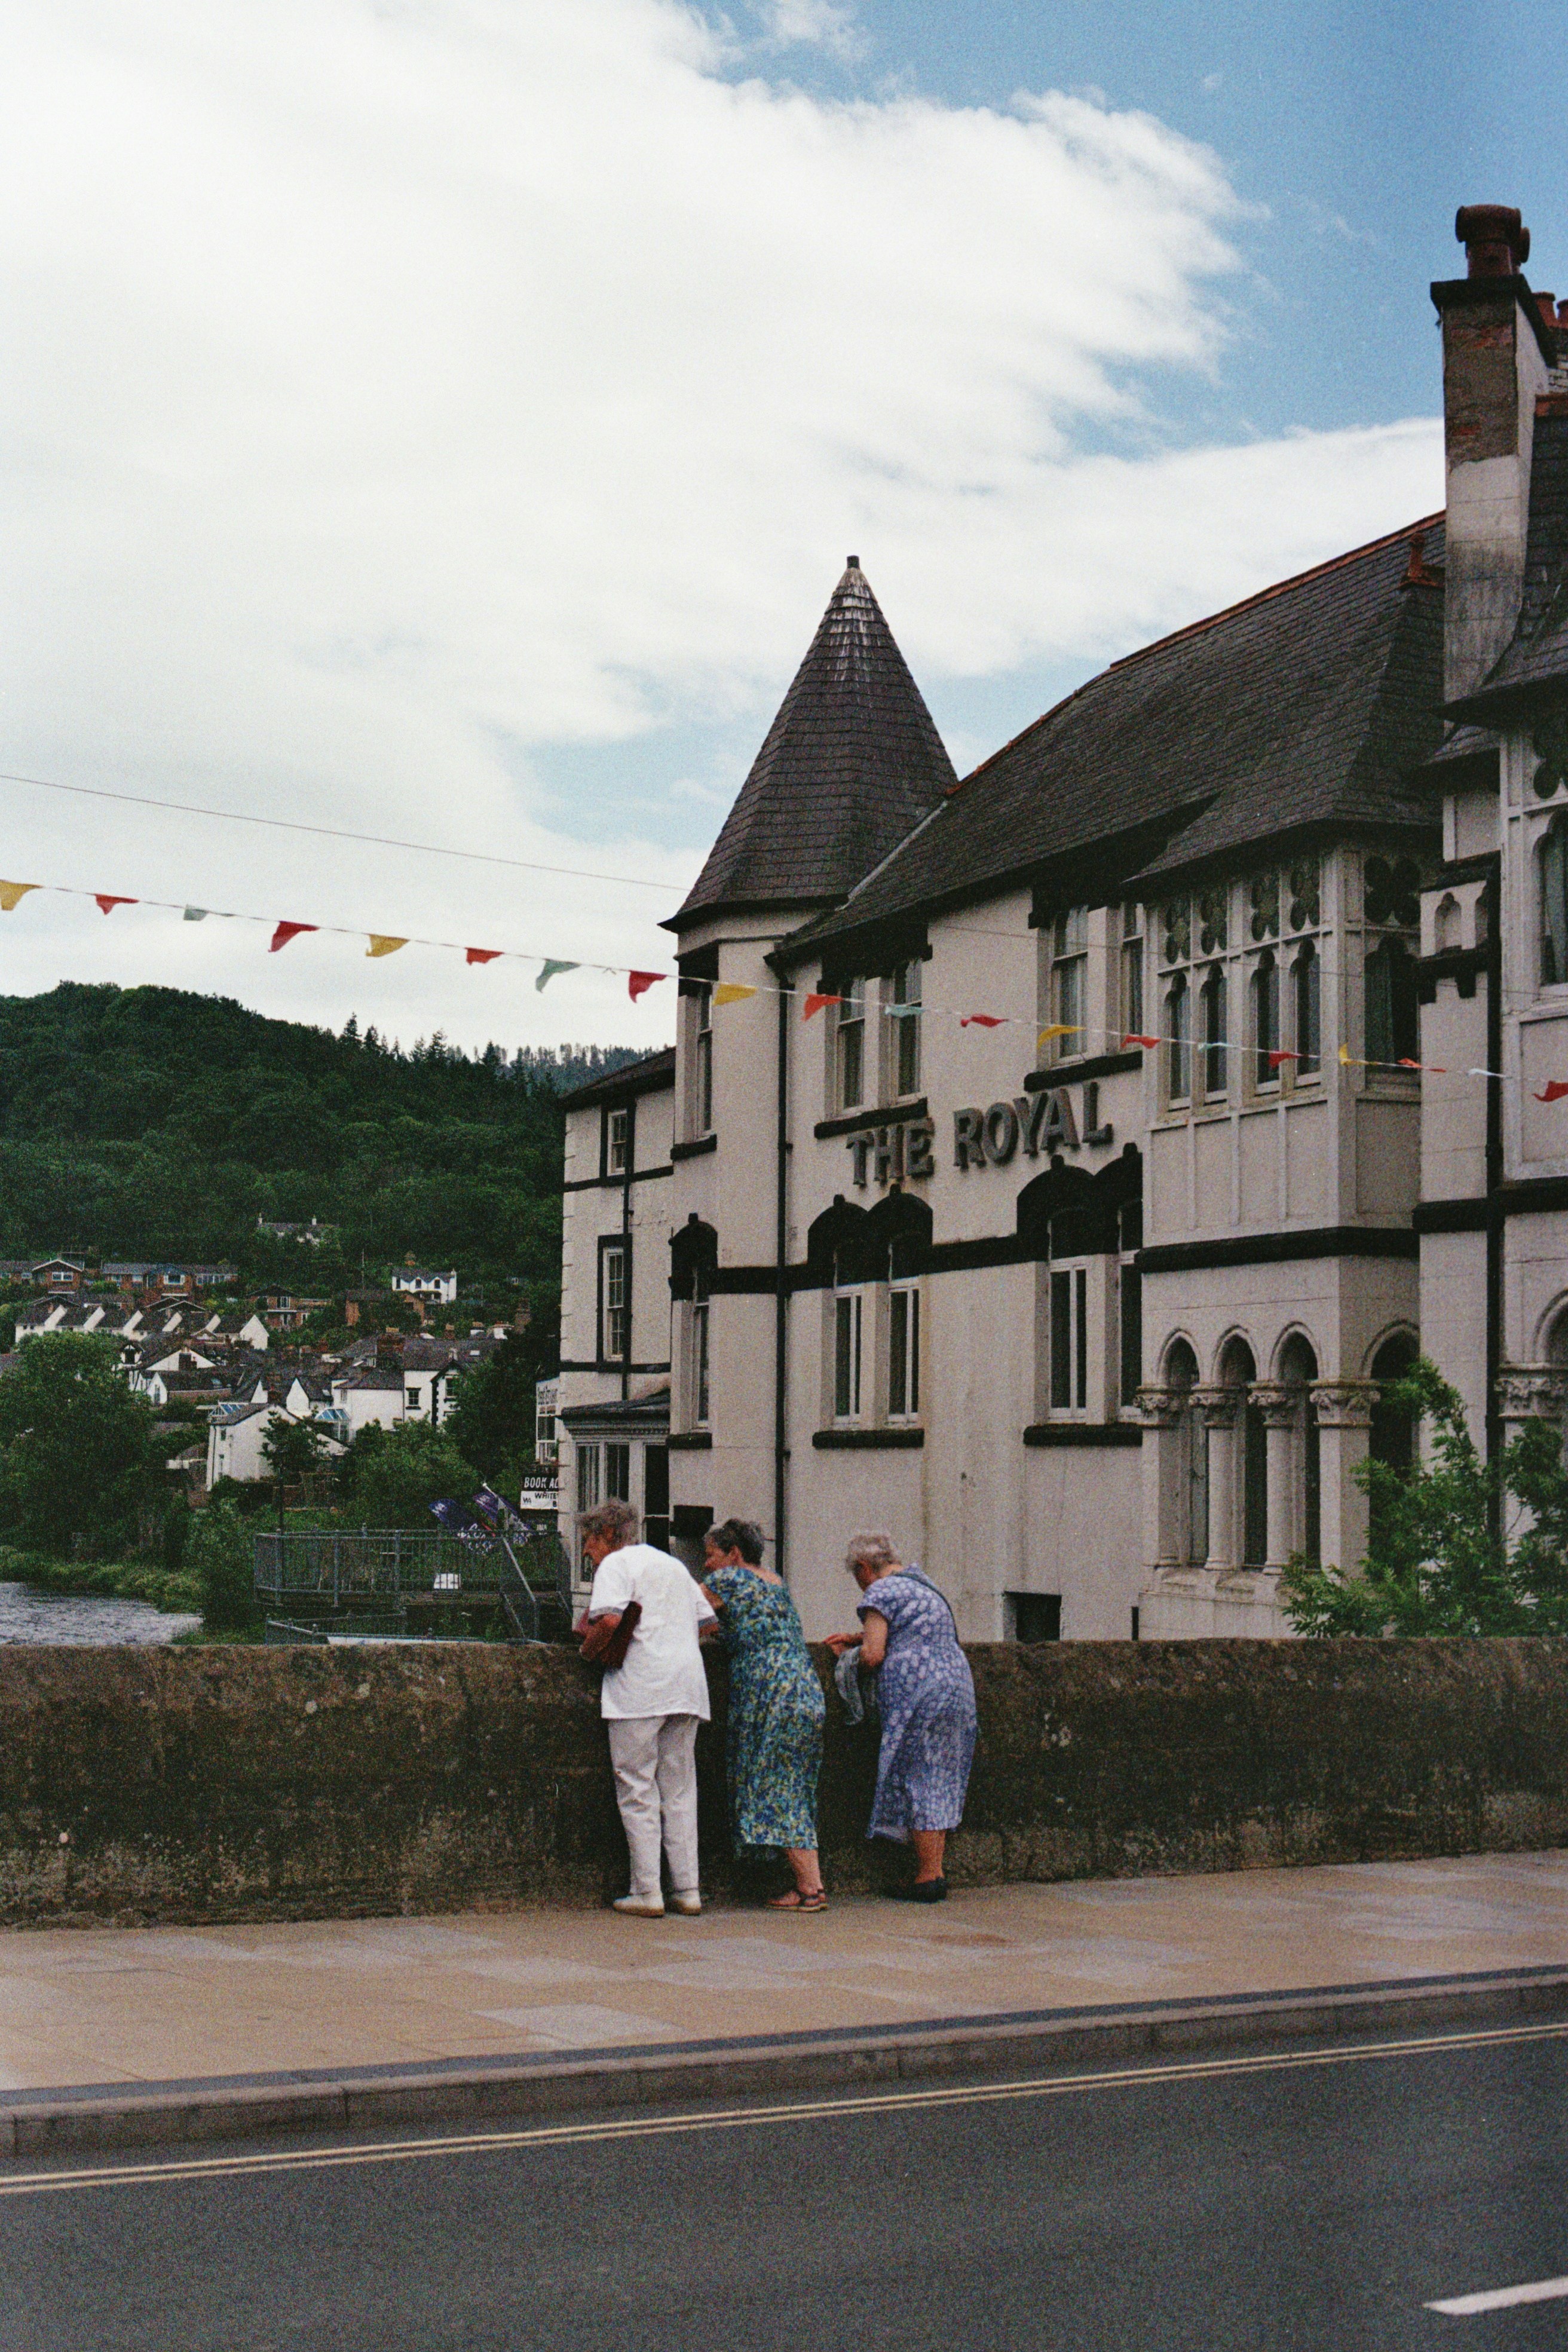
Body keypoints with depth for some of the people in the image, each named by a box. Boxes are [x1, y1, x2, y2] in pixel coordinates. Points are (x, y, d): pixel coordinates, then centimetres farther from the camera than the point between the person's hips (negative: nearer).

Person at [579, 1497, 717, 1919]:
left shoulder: (616, 1564, 0)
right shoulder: (674, 1565, 24)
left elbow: (610, 1619, -17)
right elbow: (706, 1621, 22)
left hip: (640, 1687, -7)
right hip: (687, 1685, 7)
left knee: (637, 1789, -2)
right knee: (680, 1789, 10)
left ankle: (647, 1892, -5)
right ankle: (687, 1889, 7)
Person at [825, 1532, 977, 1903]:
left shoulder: (881, 1591, -5)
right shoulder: (923, 1586, 23)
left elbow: (874, 1654, -13)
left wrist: (852, 1655, 8)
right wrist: (856, 1638, 33)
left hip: (919, 1692, -8)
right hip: (958, 1687, 8)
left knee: (916, 1779, -3)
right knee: (939, 1781, 11)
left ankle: (928, 1877, -3)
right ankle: (936, 1871, 11)